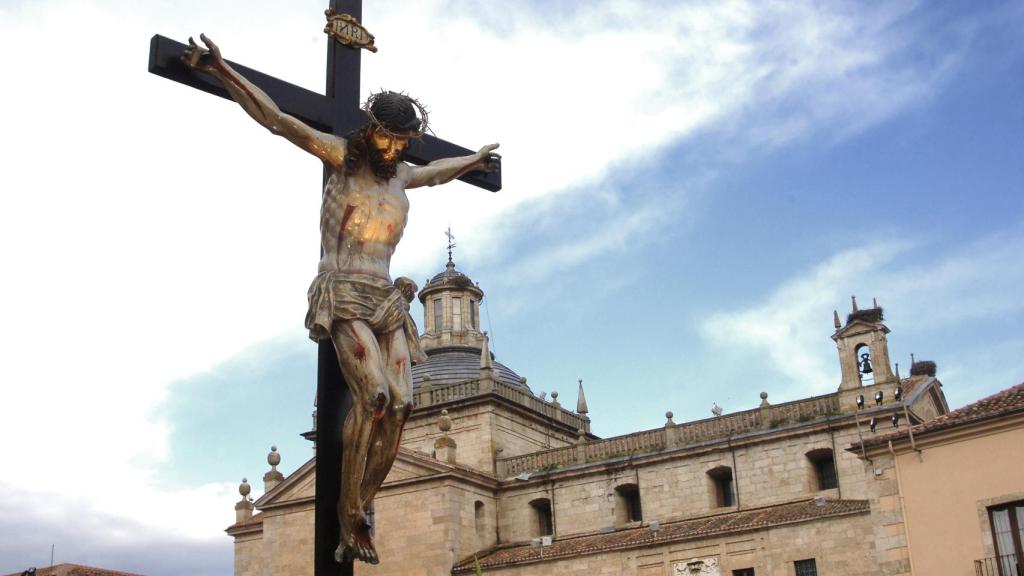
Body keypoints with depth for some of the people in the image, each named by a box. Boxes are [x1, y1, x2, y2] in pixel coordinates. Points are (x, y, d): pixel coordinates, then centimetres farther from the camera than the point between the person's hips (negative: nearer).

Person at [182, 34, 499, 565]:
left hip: (386, 300, 6)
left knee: (400, 403, -14)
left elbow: (436, 172, 44)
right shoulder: (341, 155, 4)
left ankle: (358, 510, -8)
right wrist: (219, 69, -12)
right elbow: (274, 117, -4)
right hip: (342, 296, -6)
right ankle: (350, 514, -16)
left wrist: (474, 160, 59)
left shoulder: (401, 175, 20)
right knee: (373, 393, -26)